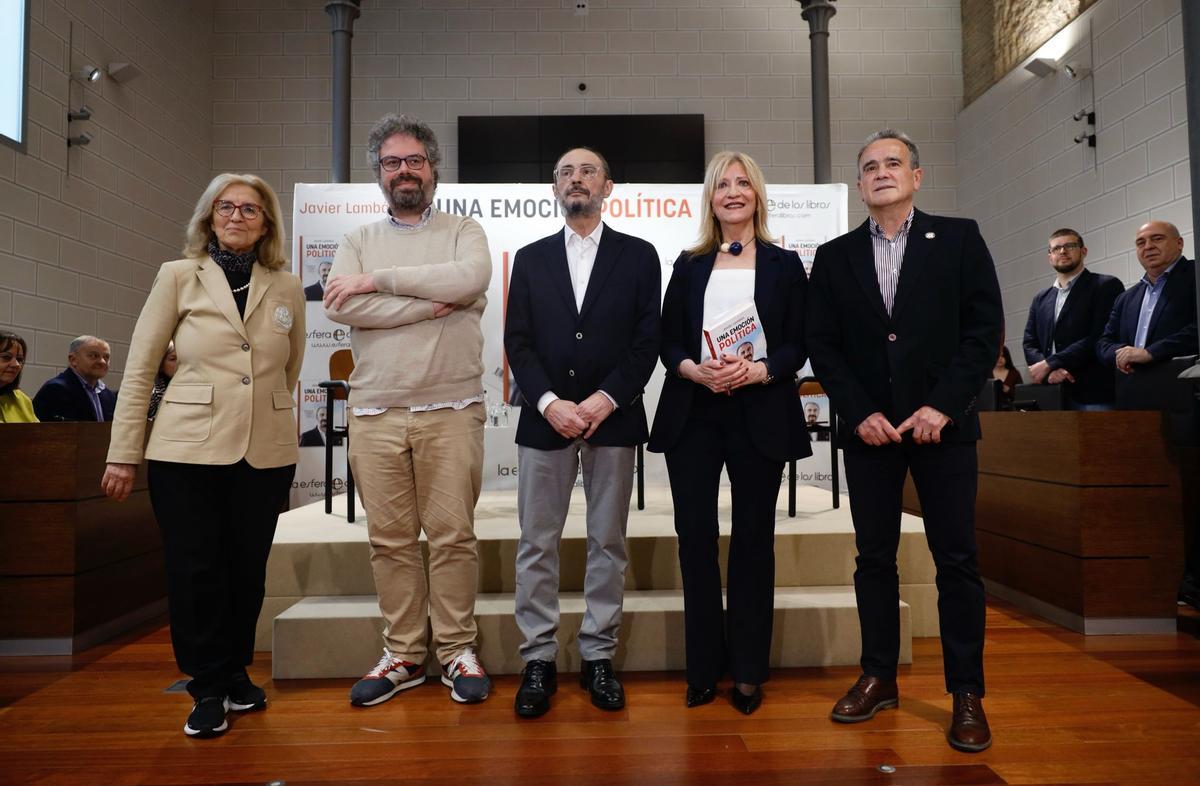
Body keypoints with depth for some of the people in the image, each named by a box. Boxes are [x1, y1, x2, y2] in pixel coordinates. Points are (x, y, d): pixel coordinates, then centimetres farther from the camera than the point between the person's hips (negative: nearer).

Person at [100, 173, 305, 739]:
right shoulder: (178, 277, 3)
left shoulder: (287, 287, 7)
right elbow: (140, 368, 2)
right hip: (187, 450, -1)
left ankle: (235, 675, 28)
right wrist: (123, 453, 0)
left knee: (247, 571, 10)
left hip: (266, 454, 2)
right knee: (194, 572, 2)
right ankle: (209, 689, 18)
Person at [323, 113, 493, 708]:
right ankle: (403, 655, 20)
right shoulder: (359, 241, 14)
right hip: (375, 414, 3)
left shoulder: (463, 232, 10)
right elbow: (340, 305, -5)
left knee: (452, 536, 1)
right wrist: (432, 304, -10)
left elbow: (471, 279, -14)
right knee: (390, 540, 7)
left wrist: (379, 281, -9)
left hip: (451, 412, -2)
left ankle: (457, 651, 16)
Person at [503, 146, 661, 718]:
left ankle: (598, 656, 19)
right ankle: (538, 659, 15)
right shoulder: (531, 259, 12)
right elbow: (517, 342, 4)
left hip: (612, 418, -1)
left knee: (608, 543, 6)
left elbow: (647, 340, 0)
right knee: (537, 544, 3)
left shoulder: (638, 256, 8)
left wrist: (605, 399, -12)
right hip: (545, 419, 1)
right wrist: (551, 403, -10)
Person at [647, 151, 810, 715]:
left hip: (760, 413, -1)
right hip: (693, 414, 2)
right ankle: (704, 667, 14)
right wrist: (695, 370, -14)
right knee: (695, 537, 1)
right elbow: (668, 341, 7)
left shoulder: (784, 265, 9)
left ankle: (748, 670, 16)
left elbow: (798, 345, 2)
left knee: (753, 537, 4)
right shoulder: (689, 265, 13)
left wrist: (757, 371, -17)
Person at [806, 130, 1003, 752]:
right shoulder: (834, 256, 9)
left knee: (956, 559, 1)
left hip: (943, 423, -1)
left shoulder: (959, 238, 5)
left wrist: (943, 406, -11)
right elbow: (822, 345, 4)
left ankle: (966, 692, 13)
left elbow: (985, 327, -2)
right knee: (874, 557, 7)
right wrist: (860, 413, -7)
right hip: (868, 426, 2)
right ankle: (878, 677, 19)